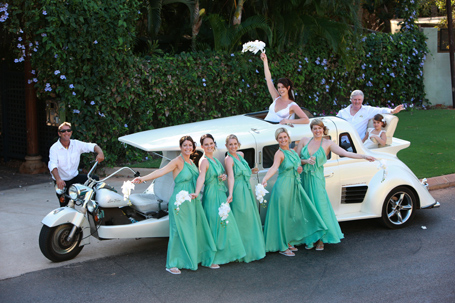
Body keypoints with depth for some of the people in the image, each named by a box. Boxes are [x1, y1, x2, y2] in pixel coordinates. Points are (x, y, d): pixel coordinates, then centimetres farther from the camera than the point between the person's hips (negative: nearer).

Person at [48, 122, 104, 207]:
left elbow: (92, 146, -9)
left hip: (75, 177, 3)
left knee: (95, 179, -14)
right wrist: (58, 179, -47)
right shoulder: (54, 148, -13)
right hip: (62, 181, -3)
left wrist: (100, 153, -34)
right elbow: (52, 165, -27)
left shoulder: (76, 144, -1)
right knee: (65, 205, -7)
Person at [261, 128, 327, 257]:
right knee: (283, 216, -1)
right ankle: (282, 247, 7)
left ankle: (289, 242, 28)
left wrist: (299, 169, 0)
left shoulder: (293, 152, 10)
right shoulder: (279, 154, -14)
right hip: (284, 187, -8)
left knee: (293, 215, 14)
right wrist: (265, 179, -50)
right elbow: (274, 167, -32)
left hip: (295, 186, 8)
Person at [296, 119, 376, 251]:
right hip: (303, 178, 2)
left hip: (316, 179, -2)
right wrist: (306, 161, -13)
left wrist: (364, 156, -18)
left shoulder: (327, 144, -1)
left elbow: (345, 153, -9)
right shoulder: (304, 141, 5)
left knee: (319, 207, -6)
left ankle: (321, 240, 5)